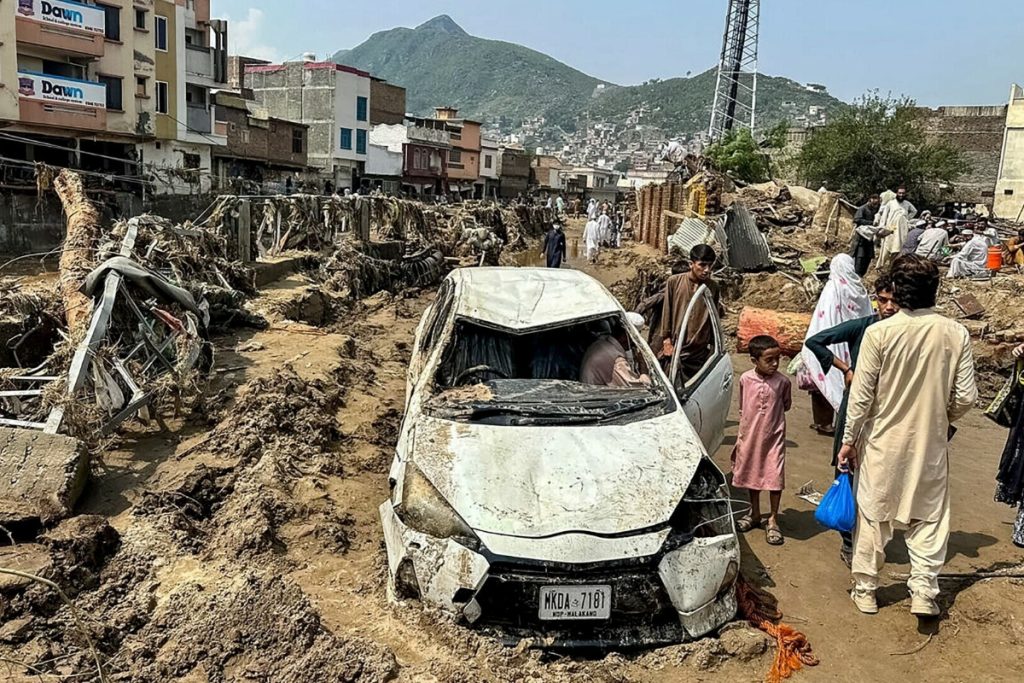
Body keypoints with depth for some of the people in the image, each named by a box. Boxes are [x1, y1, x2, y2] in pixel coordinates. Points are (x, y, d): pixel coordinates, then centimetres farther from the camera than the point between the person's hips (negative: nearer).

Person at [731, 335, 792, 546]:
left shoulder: (782, 381, -11)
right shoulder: (745, 379, -7)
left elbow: (786, 405, 8)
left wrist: (771, 413, 1)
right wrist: (741, 436, 8)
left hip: (774, 436, -2)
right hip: (750, 436, 2)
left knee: (775, 478, -1)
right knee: (751, 475, 15)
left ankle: (772, 520, 16)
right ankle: (754, 514, 34)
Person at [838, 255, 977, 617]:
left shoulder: (879, 332, -15)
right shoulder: (956, 334, -8)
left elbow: (861, 395, -13)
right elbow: (966, 397, -4)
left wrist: (849, 440, -2)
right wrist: (941, 418, 16)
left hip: (883, 442, -1)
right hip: (930, 443, 2)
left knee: (874, 515, 12)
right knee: (929, 517, 17)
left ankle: (865, 590, 23)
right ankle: (924, 593, 14)